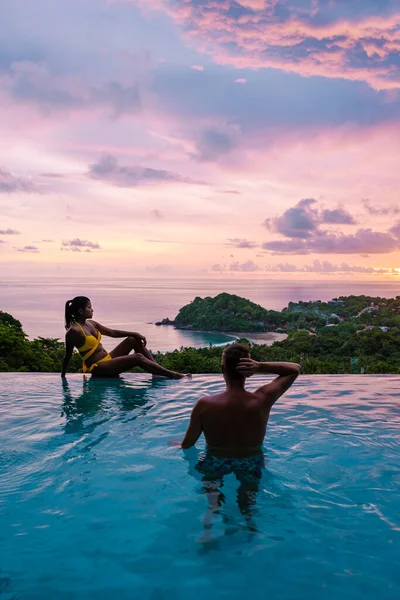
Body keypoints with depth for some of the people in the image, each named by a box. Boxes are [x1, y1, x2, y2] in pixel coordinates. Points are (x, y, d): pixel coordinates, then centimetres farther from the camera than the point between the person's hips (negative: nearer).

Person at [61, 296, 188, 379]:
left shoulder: (91, 323, 10)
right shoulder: (74, 331, -15)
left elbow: (112, 332, 14)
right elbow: (68, 355, -9)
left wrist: (134, 334, 5)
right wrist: (62, 376, -5)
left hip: (108, 360, 9)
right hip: (98, 369, -9)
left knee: (133, 340, -1)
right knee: (138, 357, -21)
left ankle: (159, 370, -2)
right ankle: (172, 375, -15)